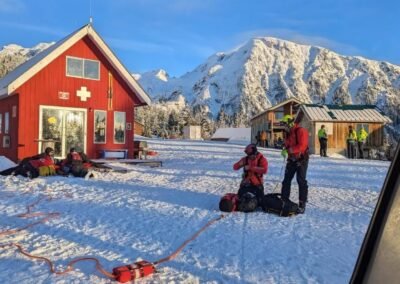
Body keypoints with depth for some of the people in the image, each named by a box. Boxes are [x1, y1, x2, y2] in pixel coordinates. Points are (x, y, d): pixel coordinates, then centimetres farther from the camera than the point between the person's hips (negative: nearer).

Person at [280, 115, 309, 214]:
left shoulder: (301, 131, -15)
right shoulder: (288, 133, 12)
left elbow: (302, 146, -24)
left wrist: (289, 150, -24)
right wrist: (285, 150, -6)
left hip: (301, 159, -8)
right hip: (291, 159, 8)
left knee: (301, 181, -6)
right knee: (286, 180, 9)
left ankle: (302, 205, -1)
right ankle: (284, 200, 19)